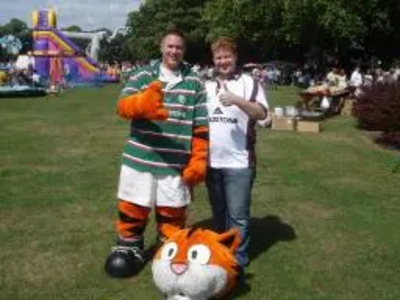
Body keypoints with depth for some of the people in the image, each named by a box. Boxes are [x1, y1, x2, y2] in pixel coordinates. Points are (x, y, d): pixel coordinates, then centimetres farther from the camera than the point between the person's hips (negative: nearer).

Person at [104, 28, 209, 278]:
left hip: (177, 163, 0)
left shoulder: (195, 83, 4)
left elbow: (201, 127, 3)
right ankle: (129, 246, 33)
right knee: (132, 208, 11)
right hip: (140, 158, 0)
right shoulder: (142, 76, 2)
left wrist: (198, 160, -3)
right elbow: (124, 106, -14)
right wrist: (142, 103, -36)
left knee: (173, 212, 11)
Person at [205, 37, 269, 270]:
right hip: (211, 161, 5)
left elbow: (262, 114, -14)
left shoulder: (249, 83, -2)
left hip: (239, 162, -5)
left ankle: (238, 259, 15)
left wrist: (237, 100, -28)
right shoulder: (207, 86, 12)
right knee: (218, 212, 17)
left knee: (238, 215, 2)